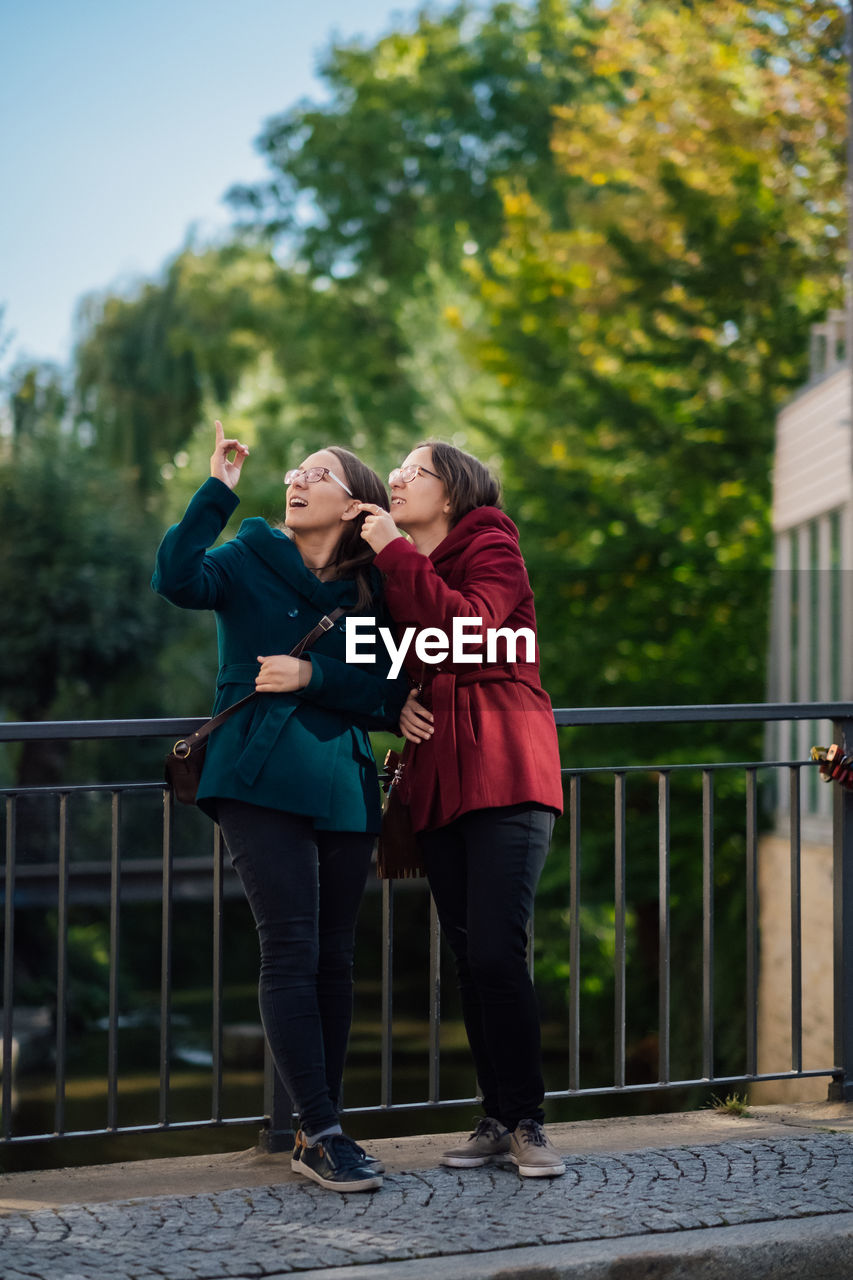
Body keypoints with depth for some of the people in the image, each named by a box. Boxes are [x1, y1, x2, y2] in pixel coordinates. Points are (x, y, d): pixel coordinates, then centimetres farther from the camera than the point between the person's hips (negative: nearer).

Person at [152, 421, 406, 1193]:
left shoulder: (371, 592, 11)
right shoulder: (248, 561, 5)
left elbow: (389, 696, 4)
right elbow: (179, 579, -16)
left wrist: (313, 677, -10)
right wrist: (218, 492, -16)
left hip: (343, 786, 3)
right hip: (259, 781, -3)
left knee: (333, 958, 6)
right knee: (292, 950, -12)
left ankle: (318, 1134, 15)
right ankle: (322, 1134, -9)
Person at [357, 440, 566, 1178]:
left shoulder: (491, 547, -1)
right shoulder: (395, 569, 20)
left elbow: (466, 633, -19)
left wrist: (396, 556, -15)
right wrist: (401, 706, 6)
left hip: (504, 773, -7)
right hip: (438, 778, 7)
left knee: (497, 953, -14)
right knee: (469, 958, 6)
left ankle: (527, 1122, -5)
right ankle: (497, 1118, 12)